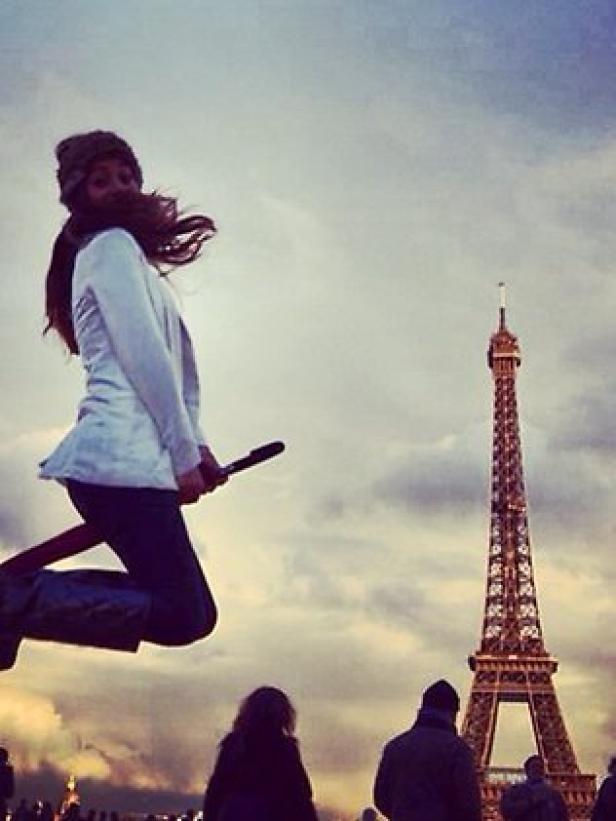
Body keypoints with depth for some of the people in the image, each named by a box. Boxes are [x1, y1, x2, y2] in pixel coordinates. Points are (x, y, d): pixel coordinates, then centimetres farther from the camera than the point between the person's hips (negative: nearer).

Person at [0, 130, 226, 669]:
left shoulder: (129, 254, 28)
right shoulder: (112, 245, -1)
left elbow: (177, 361, 21)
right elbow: (144, 358, -10)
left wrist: (193, 444, 8)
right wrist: (185, 455, -9)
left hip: (124, 459, 10)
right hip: (125, 461, -10)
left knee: (186, 606, 12)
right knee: (183, 616, -13)